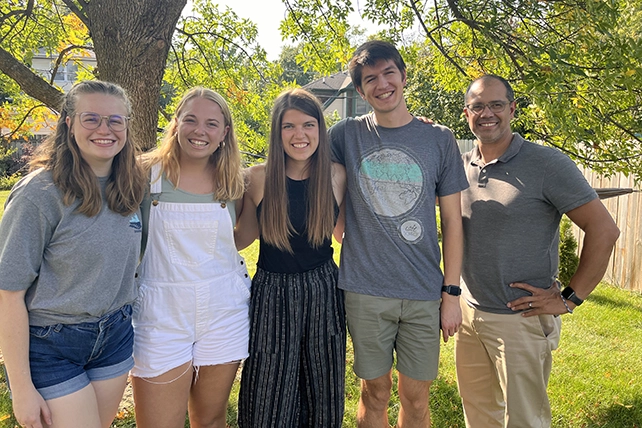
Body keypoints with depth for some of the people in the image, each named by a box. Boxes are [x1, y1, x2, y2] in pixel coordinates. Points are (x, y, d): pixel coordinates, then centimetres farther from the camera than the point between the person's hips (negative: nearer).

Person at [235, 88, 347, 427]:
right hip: (272, 294, -1)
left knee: (323, 396, 17)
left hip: (323, 292, 1)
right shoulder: (257, 178, -8)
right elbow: (242, 237, 4)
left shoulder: (337, 176, -4)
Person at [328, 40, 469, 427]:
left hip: (424, 293, 1)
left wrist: (452, 292, 1)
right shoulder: (346, 135, 0)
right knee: (375, 394, 13)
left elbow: (452, 220, 4)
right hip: (365, 291, 0)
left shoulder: (440, 139, 2)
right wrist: (349, 239, 5)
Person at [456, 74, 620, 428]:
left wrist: (569, 298, -12)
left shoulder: (546, 163, -12)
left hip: (521, 320, -5)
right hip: (468, 313, 6)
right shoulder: (461, 166, 4)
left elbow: (604, 229, -13)